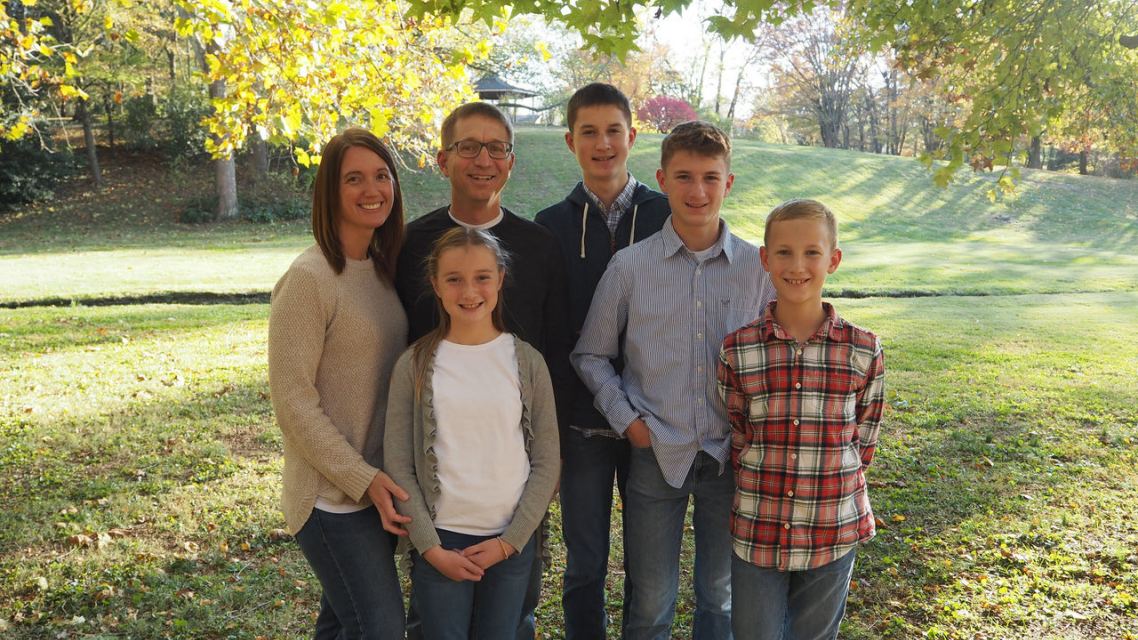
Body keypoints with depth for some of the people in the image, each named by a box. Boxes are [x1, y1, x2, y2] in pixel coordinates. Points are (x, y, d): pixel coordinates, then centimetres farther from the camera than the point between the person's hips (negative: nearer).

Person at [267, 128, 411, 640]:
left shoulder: (385, 269, 7)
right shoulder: (309, 278, -16)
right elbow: (293, 401, -17)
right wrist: (362, 478, -18)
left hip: (379, 486, 7)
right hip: (333, 495, -7)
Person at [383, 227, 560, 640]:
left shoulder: (527, 361, -2)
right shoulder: (415, 365, -4)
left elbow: (546, 461, -1)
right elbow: (398, 466, -3)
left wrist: (511, 540, -7)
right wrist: (430, 546, -8)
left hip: (512, 542, 1)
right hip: (439, 542, -1)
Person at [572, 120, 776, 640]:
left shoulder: (759, 268, -2)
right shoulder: (630, 266, -4)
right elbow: (590, 355, 5)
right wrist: (627, 420, -4)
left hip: (731, 455, 1)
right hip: (656, 455, -1)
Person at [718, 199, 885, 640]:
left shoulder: (863, 351, -7)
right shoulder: (737, 351, -7)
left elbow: (862, 442, 2)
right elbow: (737, 441, 2)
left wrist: (829, 488, 0)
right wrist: (765, 492, 0)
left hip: (833, 536, 1)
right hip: (756, 533, 0)